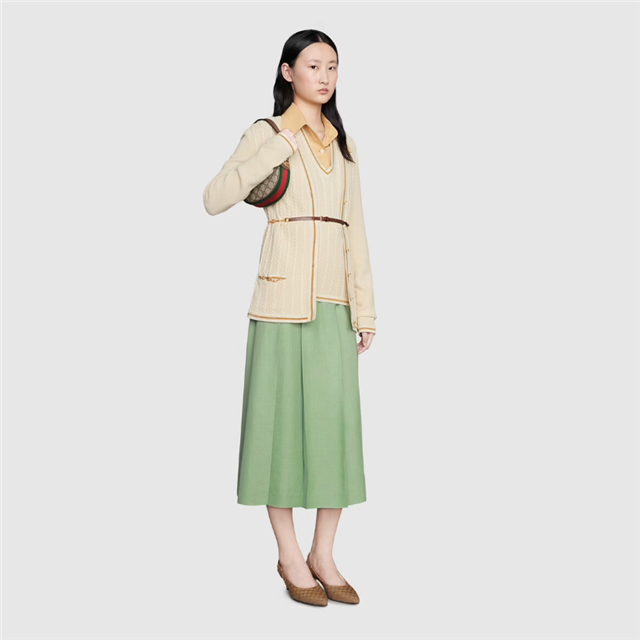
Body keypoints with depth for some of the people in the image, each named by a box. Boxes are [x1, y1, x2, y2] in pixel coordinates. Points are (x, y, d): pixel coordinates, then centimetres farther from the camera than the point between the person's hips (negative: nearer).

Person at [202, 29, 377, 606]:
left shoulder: (343, 143, 19)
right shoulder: (266, 133, 4)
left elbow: (356, 229, 16)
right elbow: (215, 199, -12)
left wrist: (365, 308, 10)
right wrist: (280, 145, -15)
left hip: (335, 297, 5)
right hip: (284, 293, -5)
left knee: (337, 415, 3)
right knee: (284, 413, -1)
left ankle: (324, 555, 15)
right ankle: (289, 555, 13)